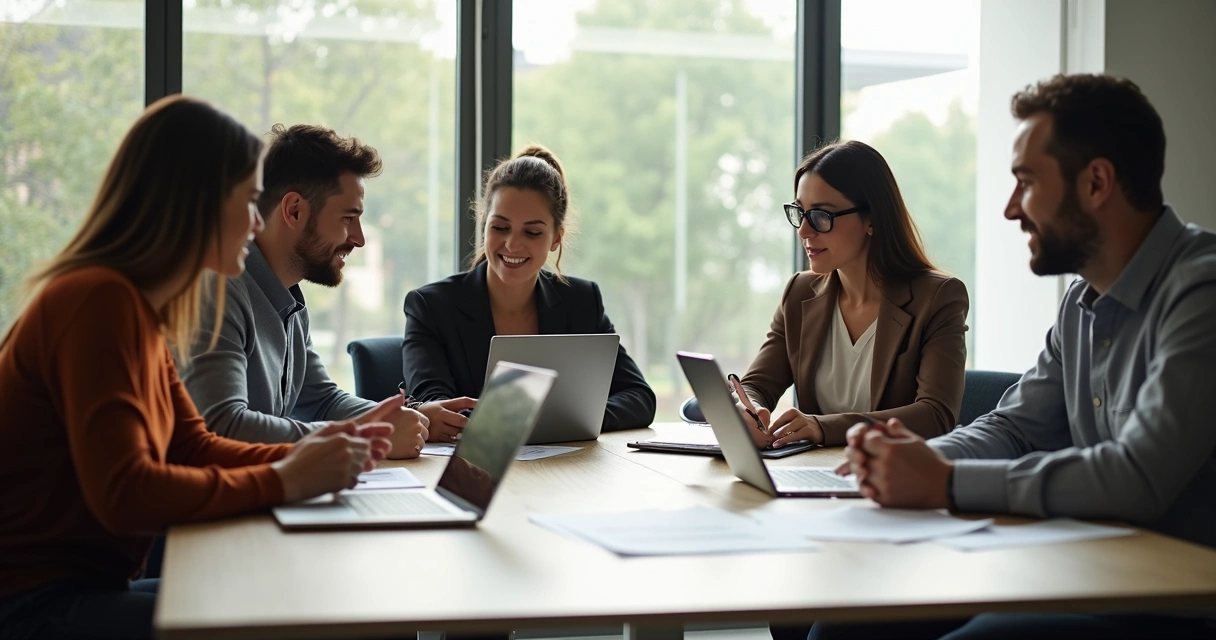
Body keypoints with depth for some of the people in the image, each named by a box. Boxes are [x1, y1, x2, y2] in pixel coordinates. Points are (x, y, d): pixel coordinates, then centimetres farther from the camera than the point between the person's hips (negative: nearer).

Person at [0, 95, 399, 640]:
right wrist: (283, 481, -20)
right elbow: (124, 494, -27)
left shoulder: (137, 307, 11)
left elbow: (196, 448, 13)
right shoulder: (100, 300, -19)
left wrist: (304, 456, -2)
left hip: (79, 587, 9)